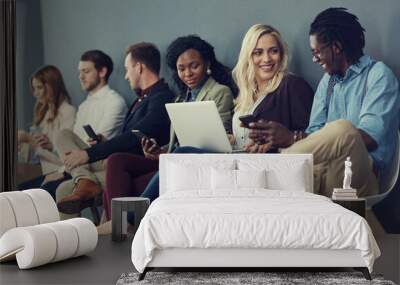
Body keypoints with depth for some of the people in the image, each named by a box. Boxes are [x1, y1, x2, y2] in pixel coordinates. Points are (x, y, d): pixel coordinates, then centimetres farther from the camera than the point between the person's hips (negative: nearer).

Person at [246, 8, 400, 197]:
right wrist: (274, 140, -8)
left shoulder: (378, 75, 2)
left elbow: (370, 136, -15)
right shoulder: (327, 82, 24)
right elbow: (315, 134, 14)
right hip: (323, 171, 4)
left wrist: (293, 138, -21)